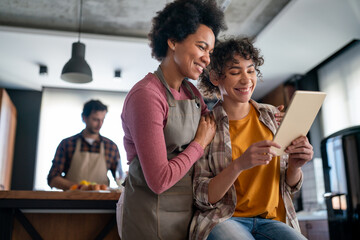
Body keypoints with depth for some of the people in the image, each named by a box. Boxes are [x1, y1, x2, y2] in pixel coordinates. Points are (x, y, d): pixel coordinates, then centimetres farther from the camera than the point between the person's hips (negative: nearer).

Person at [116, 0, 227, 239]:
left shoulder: (191, 92, 3)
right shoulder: (146, 95, -22)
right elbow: (159, 180, -25)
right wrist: (201, 142, -13)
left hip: (186, 212, 8)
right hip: (152, 217, -8)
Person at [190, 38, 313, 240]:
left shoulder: (272, 116, 8)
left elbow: (289, 186, 12)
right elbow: (203, 199, -8)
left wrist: (295, 165, -11)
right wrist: (239, 164, -24)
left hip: (271, 221, 4)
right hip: (223, 220, -3)